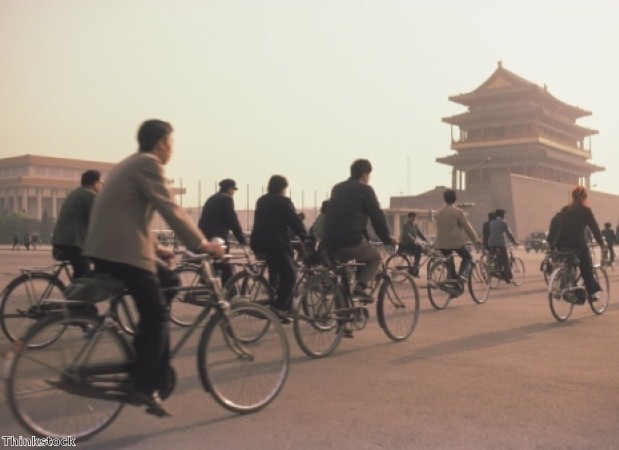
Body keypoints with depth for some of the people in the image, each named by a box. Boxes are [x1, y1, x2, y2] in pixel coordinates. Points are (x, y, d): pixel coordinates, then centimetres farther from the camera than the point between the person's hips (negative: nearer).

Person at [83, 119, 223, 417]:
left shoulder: (130, 164, 24)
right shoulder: (147, 164, -9)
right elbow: (171, 211, -14)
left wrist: (155, 248, 22)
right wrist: (202, 244, -9)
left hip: (108, 248, 10)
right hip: (121, 250, -10)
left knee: (168, 282, 16)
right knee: (155, 315, -6)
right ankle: (144, 387, -5)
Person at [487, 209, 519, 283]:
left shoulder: (491, 223, 17)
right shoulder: (503, 222, 0)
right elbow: (509, 233, -1)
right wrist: (514, 241, 9)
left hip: (491, 244, 5)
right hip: (501, 243, -5)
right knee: (506, 260, 2)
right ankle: (507, 277, -1)